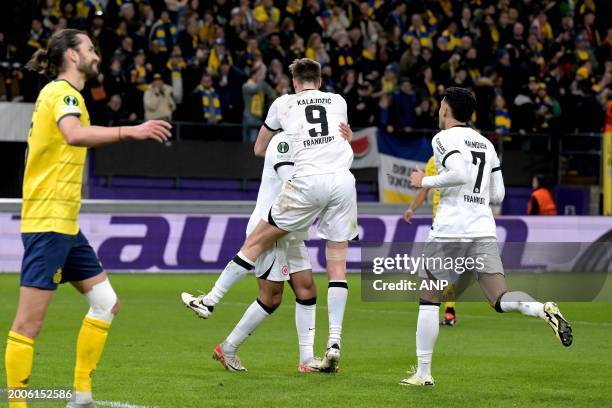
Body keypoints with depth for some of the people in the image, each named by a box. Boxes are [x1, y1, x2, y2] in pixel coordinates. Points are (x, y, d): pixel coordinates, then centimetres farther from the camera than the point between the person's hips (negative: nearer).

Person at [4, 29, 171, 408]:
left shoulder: (57, 93, 18)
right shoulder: (63, 93, -12)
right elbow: (74, 134, -34)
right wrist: (130, 131, -42)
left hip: (66, 225, 11)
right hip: (48, 222, -11)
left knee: (106, 303, 12)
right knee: (29, 323, -9)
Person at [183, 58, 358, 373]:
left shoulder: (284, 103, 15)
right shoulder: (338, 102, 20)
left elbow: (259, 149, 30)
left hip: (308, 180, -3)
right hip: (344, 180, 3)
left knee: (258, 240, 10)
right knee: (337, 263, 5)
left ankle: (210, 301, 16)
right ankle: (334, 343, 0)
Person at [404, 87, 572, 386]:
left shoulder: (444, 138, -3)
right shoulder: (486, 144, 19)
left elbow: (460, 174, -21)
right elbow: (498, 195, 18)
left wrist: (425, 182, -7)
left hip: (450, 230, -5)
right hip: (484, 230, 5)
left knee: (428, 300, 8)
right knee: (500, 300, -1)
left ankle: (423, 373, 8)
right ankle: (544, 310, -32)